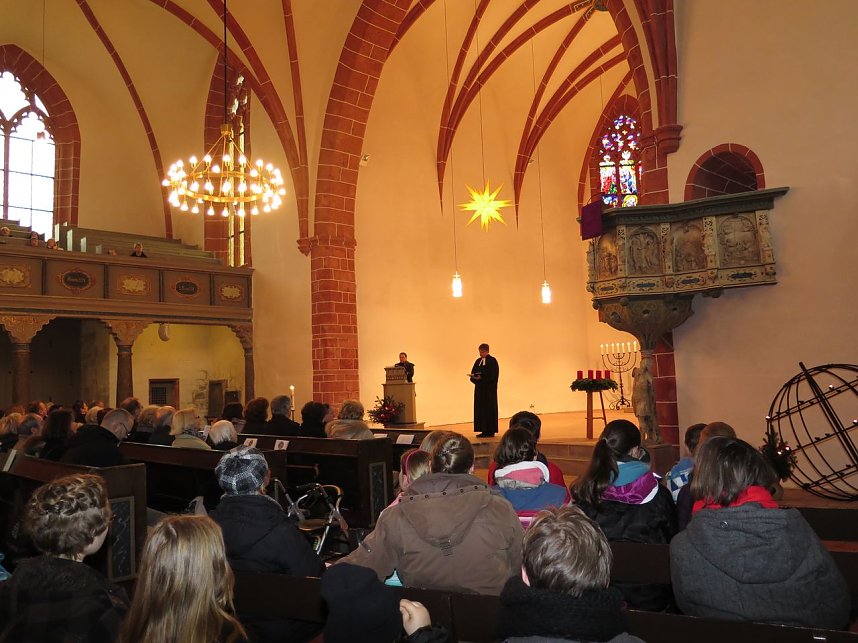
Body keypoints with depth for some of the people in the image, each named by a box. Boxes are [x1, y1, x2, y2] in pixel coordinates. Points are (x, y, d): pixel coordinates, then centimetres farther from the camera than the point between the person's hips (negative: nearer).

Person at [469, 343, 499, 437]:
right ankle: (484, 431, 11)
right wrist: (473, 377, -11)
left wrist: (481, 377, -22)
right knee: (480, 408, 6)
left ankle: (490, 431, 1)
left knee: (489, 408, -4)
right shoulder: (478, 361, 14)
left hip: (489, 389, -7)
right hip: (479, 389, 7)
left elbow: (493, 375, -15)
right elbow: (473, 373, 11)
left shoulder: (492, 361, -7)